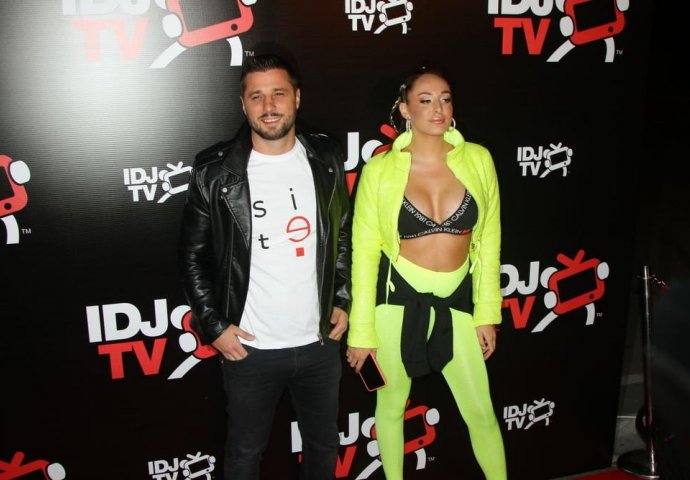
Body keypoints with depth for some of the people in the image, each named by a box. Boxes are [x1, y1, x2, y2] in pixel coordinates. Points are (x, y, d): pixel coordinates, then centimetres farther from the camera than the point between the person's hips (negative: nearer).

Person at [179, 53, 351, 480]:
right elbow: (193, 255, -1)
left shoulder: (326, 161, -1)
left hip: (319, 341, 3)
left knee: (323, 445, 21)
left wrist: (342, 301, 5)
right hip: (249, 348, -2)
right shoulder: (216, 171, -8)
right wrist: (214, 325, -6)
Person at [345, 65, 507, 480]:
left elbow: (489, 242, 3)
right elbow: (364, 252, -5)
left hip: (456, 301, 2)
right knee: (392, 406, 17)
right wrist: (362, 331, -4)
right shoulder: (380, 170, -10)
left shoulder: (477, 160, -4)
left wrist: (487, 312, 3)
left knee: (481, 411, 11)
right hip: (397, 300, -1)